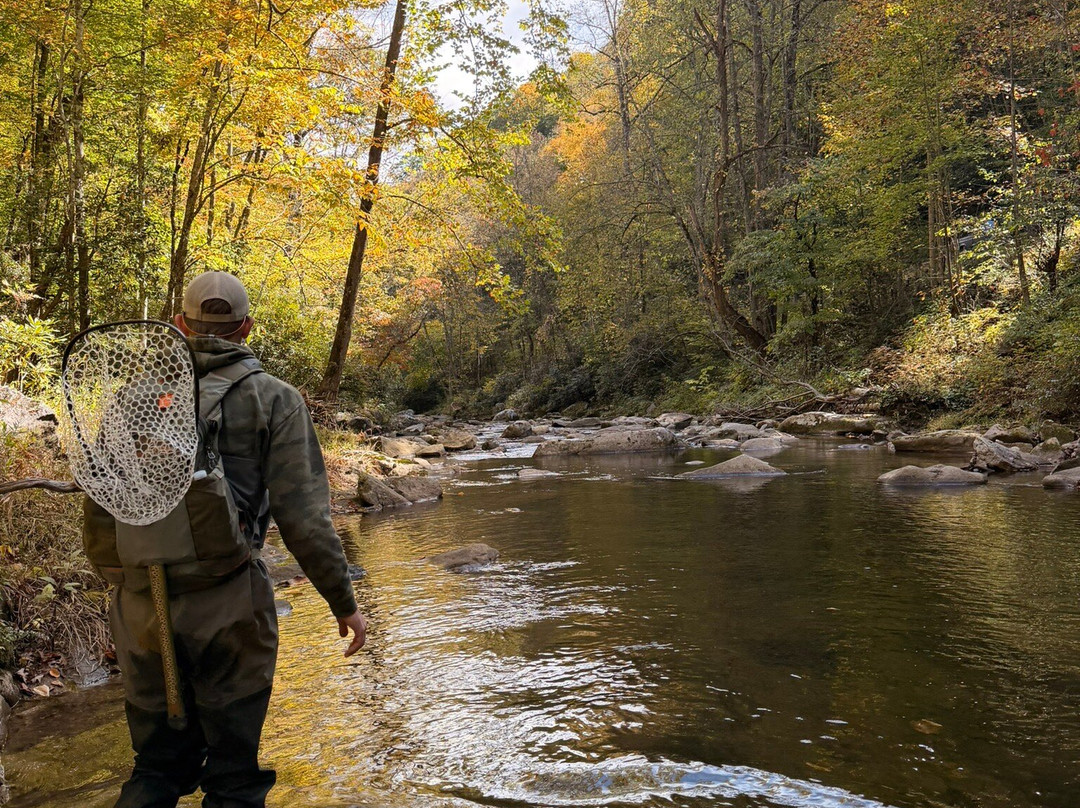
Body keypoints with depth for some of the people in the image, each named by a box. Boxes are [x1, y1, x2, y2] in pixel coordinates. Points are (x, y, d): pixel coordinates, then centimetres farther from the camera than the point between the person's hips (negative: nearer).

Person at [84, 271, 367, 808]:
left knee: (156, 765, 20)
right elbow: (303, 517, -10)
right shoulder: (273, 400, -4)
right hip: (228, 606, -3)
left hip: (140, 607, 3)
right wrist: (343, 603, -1)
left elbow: (98, 507, 7)